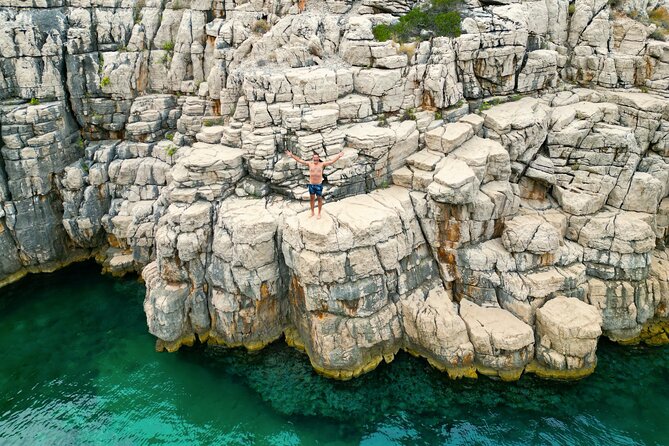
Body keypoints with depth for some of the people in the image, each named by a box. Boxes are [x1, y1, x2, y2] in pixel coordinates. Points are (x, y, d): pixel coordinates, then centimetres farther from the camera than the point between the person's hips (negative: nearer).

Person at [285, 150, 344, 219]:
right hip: (311, 185, 2)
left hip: (319, 185, -2)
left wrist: (339, 156, -21)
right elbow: (300, 160, 0)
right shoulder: (310, 163, 0)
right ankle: (312, 212, 30)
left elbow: (332, 161, -10)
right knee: (312, 198, 14)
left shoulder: (322, 164, -5)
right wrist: (291, 155, -5)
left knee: (319, 199, 8)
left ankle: (319, 213, 22)